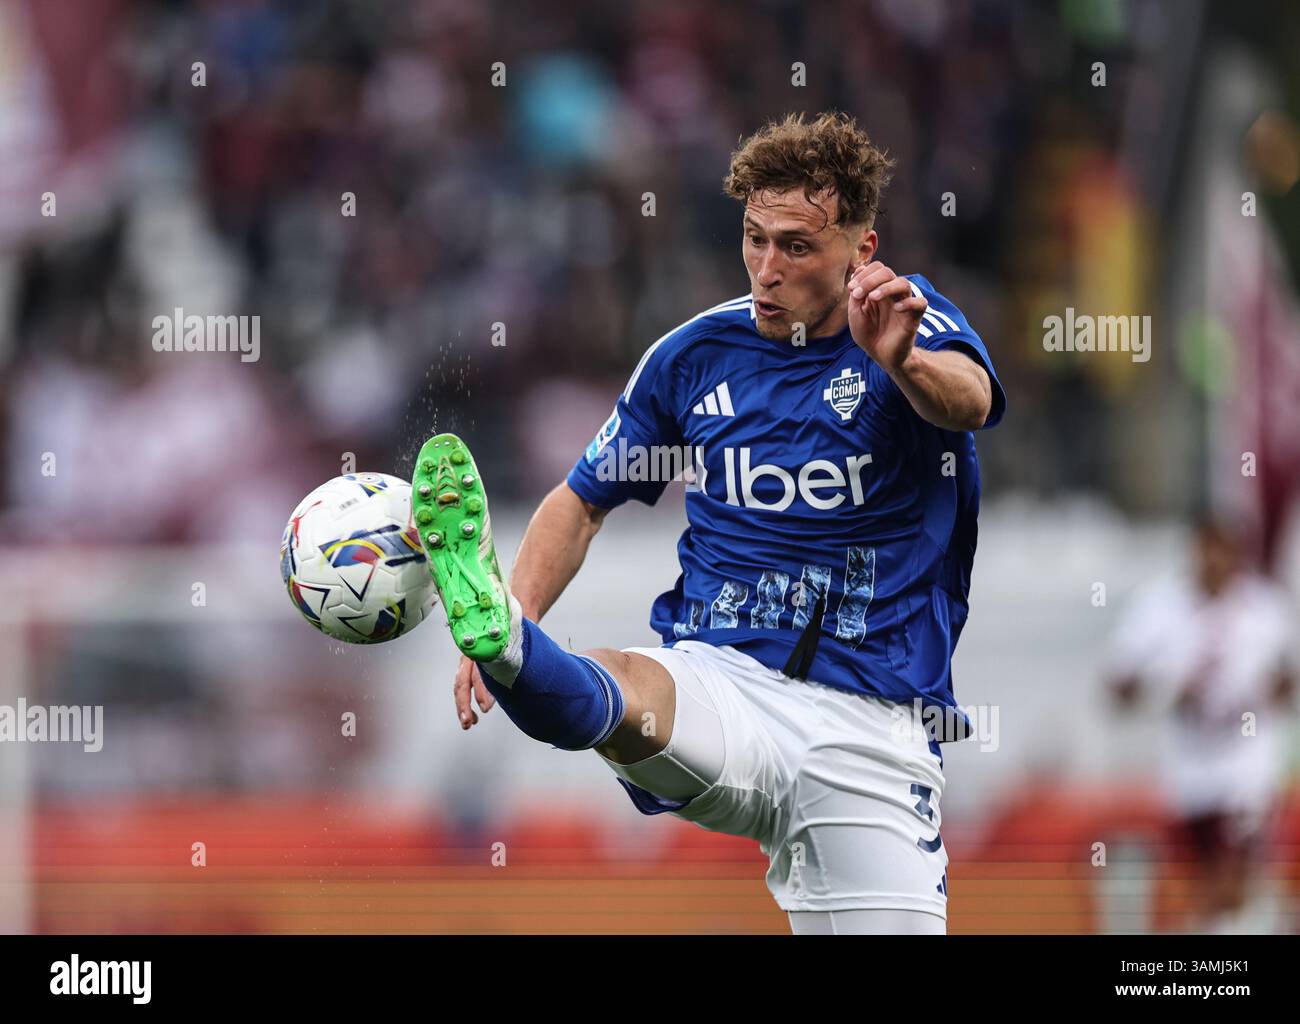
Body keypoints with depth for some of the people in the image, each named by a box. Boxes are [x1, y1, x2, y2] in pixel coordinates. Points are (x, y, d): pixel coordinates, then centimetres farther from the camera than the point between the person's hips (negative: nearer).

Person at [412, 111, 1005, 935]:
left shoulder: (916, 325, 1)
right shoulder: (697, 355, 9)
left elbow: (971, 401, -23)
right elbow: (582, 502, 18)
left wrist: (904, 364, -48)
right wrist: (511, 623, -1)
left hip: (871, 727, 0)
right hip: (720, 679, 0)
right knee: (616, 693, -35)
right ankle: (497, 633, -62)